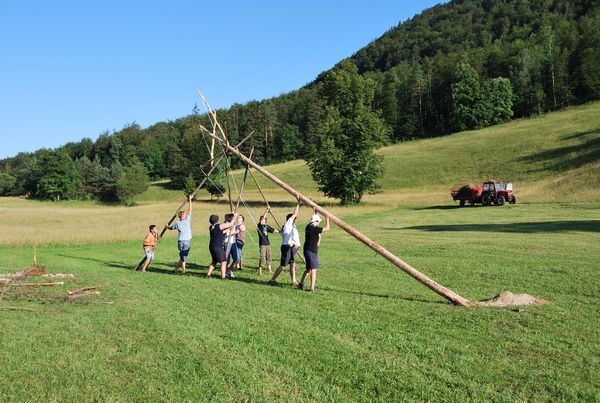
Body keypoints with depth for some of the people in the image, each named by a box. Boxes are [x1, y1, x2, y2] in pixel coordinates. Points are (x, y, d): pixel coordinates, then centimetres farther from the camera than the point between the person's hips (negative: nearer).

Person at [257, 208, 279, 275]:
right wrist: (266, 212, -20)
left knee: (268, 257, 12)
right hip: (262, 244, -6)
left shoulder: (267, 226, 12)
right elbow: (261, 220, -18)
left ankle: (270, 270, 21)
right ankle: (260, 271, -1)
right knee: (262, 258, -9)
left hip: (268, 244, 6)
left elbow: (273, 230, 22)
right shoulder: (259, 225, -4)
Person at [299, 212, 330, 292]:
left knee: (309, 268, 19)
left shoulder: (309, 226, 7)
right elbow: (327, 228, -18)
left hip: (308, 250, 9)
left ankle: (301, 283, 23)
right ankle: (312, 287, -5)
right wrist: (327, 220, -3)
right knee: (313, 269, -5)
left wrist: (315, 212, 37)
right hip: (311, 251, -9)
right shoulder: (313, 228, -18)